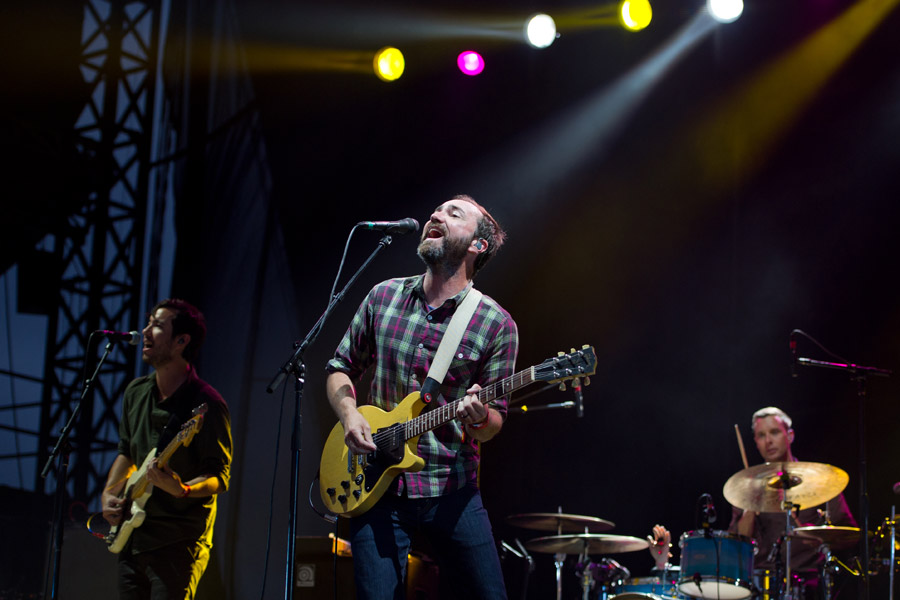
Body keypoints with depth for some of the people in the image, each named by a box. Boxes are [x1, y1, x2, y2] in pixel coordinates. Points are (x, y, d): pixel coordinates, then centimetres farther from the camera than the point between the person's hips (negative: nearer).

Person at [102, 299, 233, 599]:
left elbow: (219, 478, -13)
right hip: (131, 538, 7)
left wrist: (180, 489, -30)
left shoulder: (206, 404, -14)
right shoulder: (136, 392, 9)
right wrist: (110, 493, 9)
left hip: (178, 543, -7)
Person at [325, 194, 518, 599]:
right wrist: (349, 413, -4)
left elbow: (494, 423, 0)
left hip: (452, 490, -1)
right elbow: (341, 368, 15)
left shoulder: (496, 325, -2)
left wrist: (478, 418, -23)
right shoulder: (383, 297, 7)